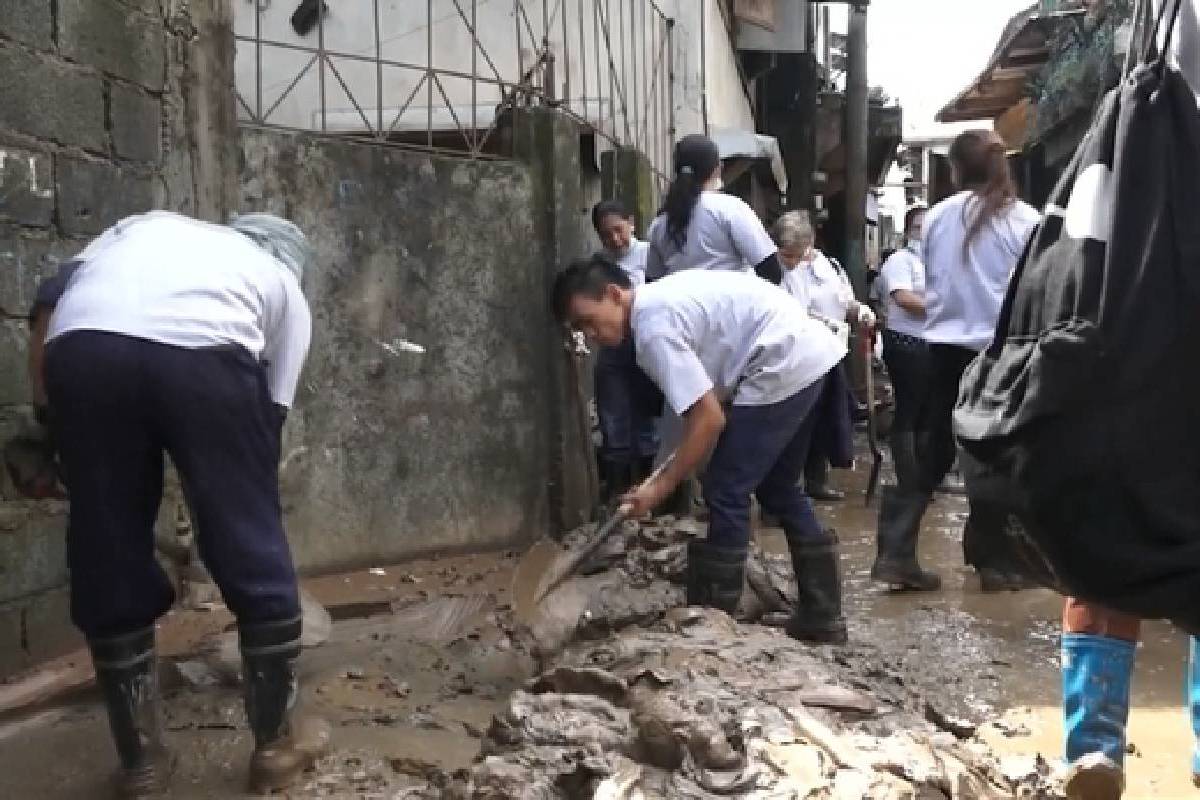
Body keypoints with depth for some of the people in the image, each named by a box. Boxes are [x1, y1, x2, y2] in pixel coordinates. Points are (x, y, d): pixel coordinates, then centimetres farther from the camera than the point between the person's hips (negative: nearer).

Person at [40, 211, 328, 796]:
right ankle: (276, 743, 28)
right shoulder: (285, 287, 32)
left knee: (108, 559, 16)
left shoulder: (147, 226, 39)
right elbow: (271, 413, 27)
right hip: (202, 349, -2)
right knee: (252, 549, 15)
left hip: (81, 345, 3)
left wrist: (48, 422, 30)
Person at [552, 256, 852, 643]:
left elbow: (710, 419, -18)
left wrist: (660, 487, -11)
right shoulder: (659, 299, 13)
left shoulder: (653, 329, -17)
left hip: (786, 366, -10)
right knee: (777, 488, 19)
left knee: (725, 493, -5)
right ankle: (822, 616, 26)